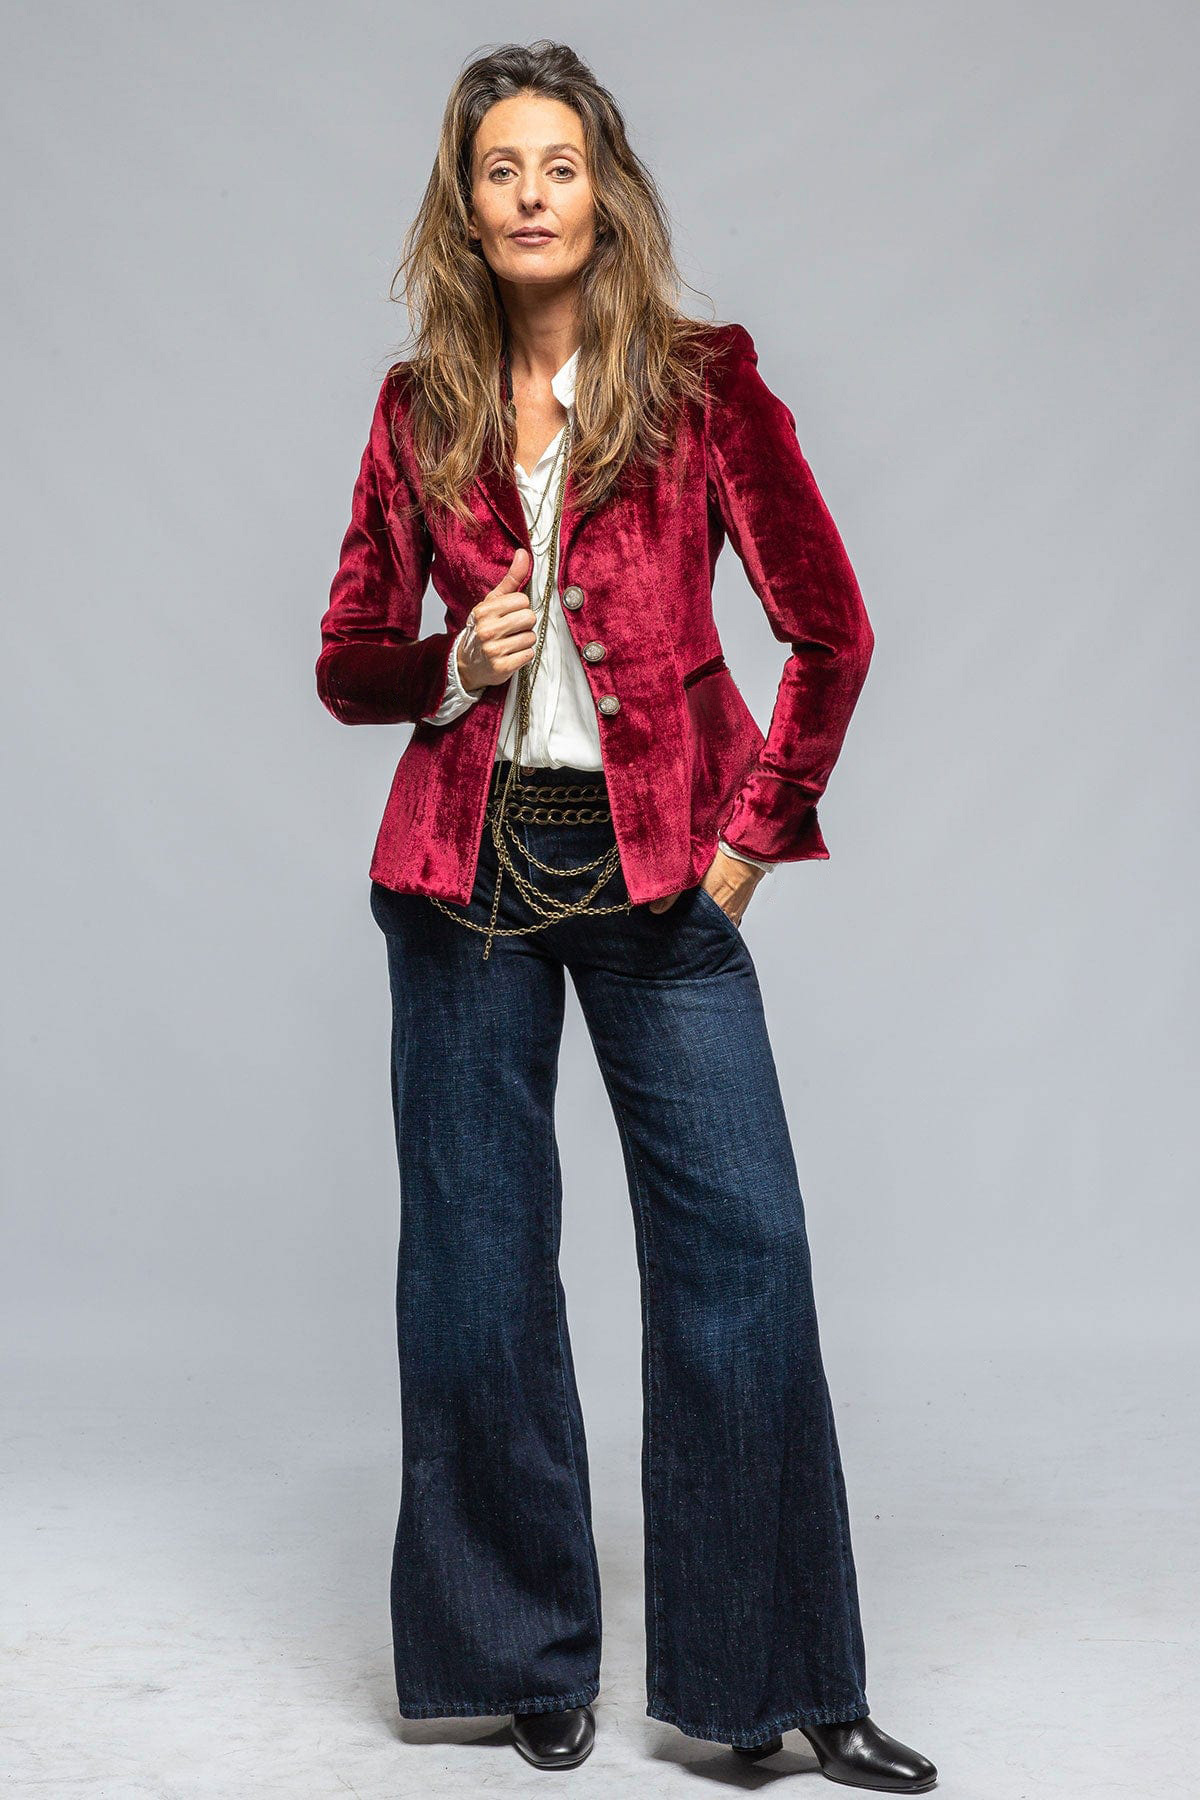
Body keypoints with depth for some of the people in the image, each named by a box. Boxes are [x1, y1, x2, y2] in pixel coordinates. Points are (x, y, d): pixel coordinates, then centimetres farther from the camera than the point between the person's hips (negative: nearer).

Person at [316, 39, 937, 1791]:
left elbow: (831, 627, 2)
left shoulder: (701, 381, 1)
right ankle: (522, 1658, 22)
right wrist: (456, 662, -7)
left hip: (656, 868, -2)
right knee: (477, 1258, 6)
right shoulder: (420, 409, 8)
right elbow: (350, 660, 13)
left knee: (744, 1244, -5)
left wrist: (757, 826, -2)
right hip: (470, 866, 2)